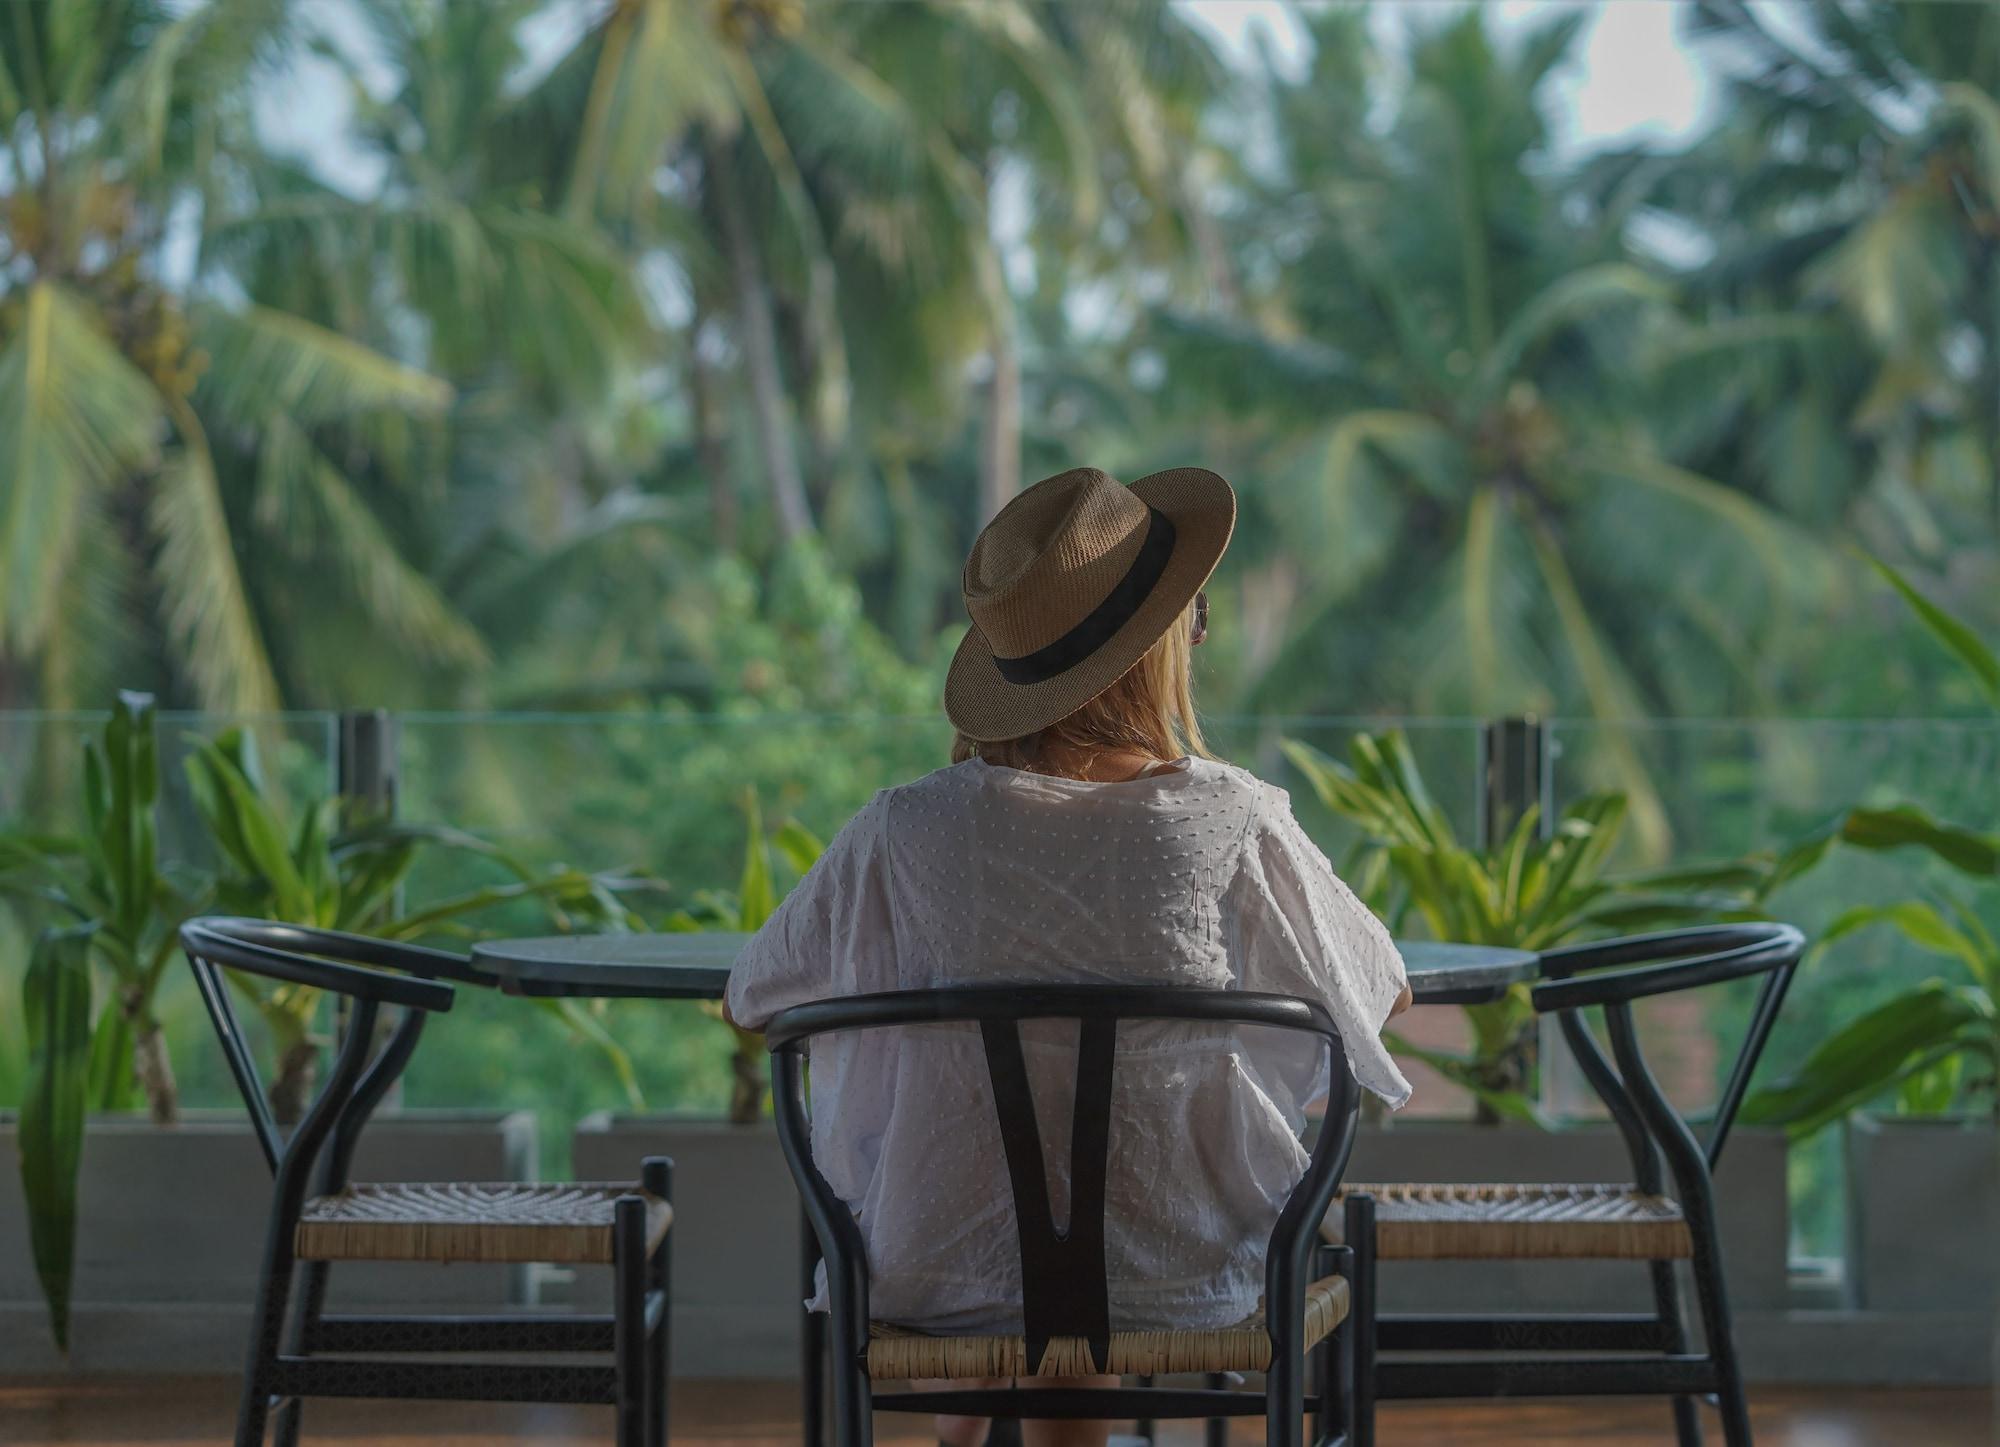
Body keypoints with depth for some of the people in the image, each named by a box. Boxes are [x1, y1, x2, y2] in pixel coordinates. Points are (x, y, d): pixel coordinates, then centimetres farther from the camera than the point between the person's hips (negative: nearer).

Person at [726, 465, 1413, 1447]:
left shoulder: (908, 833, -16)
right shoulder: (1238, 826, -16)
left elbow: (751, 1000, 1)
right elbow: (1385, 994, 2)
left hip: (938, 1283, 0)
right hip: (1180, 1283, 0)